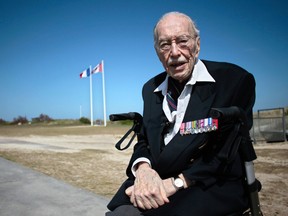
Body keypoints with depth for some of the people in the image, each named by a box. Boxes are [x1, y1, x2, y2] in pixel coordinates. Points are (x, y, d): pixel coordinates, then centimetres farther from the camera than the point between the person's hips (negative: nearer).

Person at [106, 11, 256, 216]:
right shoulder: (151, 89, 13)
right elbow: (144, 140, 12)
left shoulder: (235, 80, -5)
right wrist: (142, 168, -12)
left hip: (212, 186, -4)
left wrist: (177, 182, -19)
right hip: (157, 182, 5)